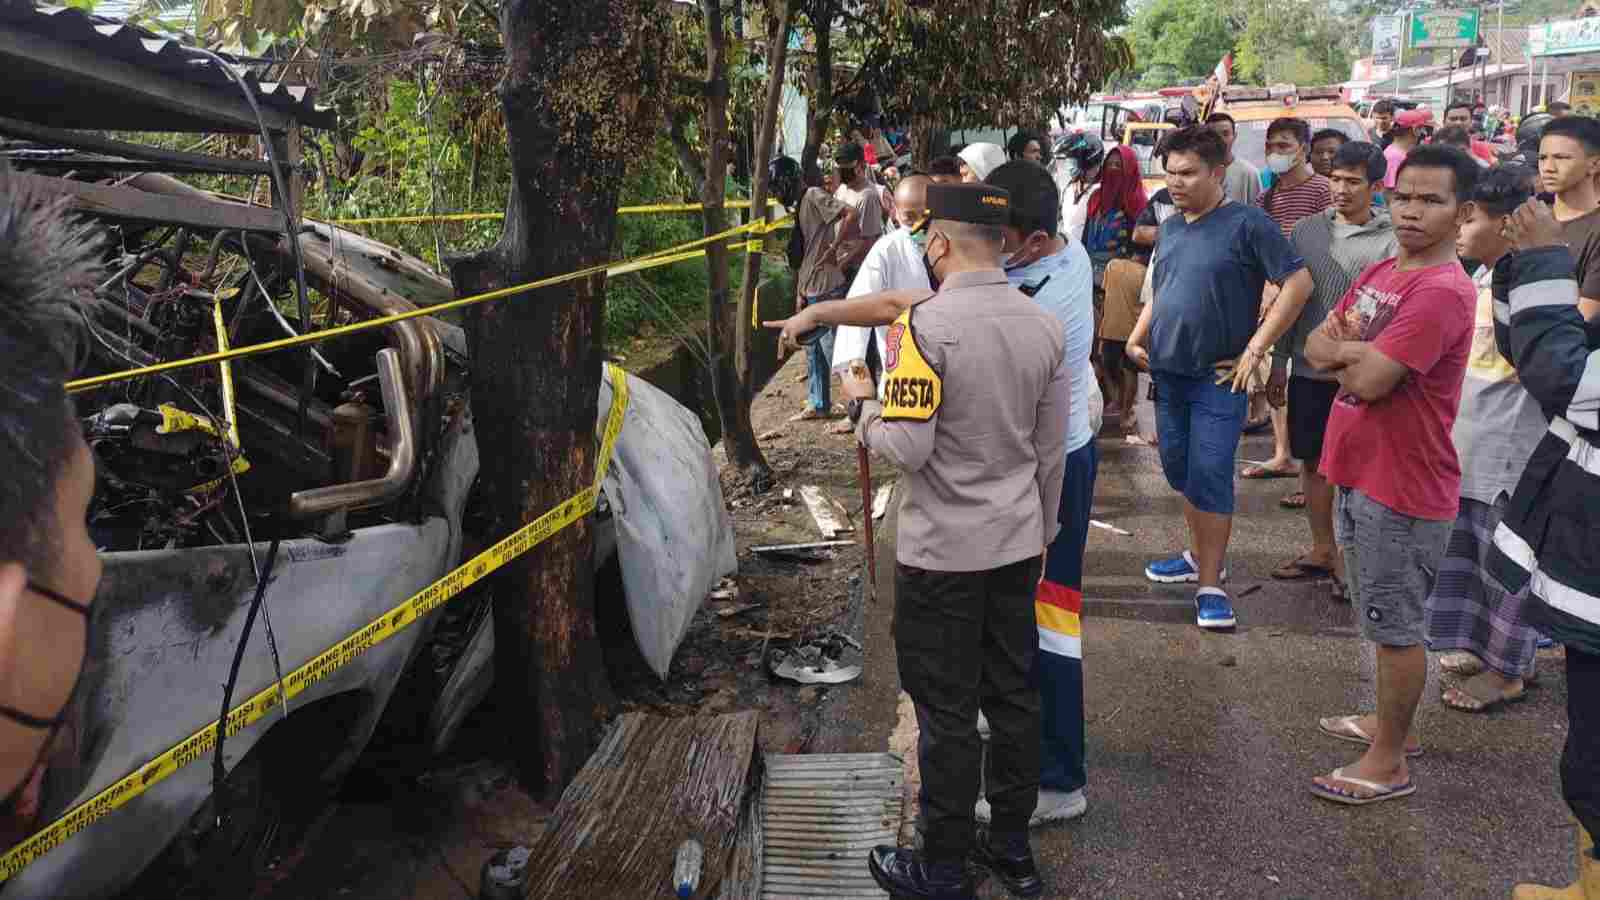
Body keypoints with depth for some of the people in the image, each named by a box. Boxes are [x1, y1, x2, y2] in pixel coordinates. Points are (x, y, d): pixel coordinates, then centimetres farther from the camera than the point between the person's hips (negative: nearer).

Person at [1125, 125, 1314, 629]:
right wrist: (1136, 339, 8)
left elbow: (1298, 282, -13)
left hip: (1218, 378, -7)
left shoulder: (1246, 224, -11)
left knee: (1209, 478, -7)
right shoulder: (1170, 228, 10)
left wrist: (1255, 348, -15)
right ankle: (1201, 555, 33)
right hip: (1168, 374, 7)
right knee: (1179, 472, 15)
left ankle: (1210, 585, 2)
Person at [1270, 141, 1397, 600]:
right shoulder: (1308, 229, 6)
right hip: (1308, 370, 5)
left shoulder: (1391, 241, -8)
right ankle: (1322, 550, 28)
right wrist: (1279, 362, 10)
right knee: (1311, 461, 13)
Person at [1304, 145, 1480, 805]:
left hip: (1403, 489, -9)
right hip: (1360, 474, 9)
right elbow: (1316, 345, 6)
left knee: (1395, 628, 3)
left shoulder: (1441, 292, -22)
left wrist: (1344, 353, -5)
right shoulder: (1380, 274, 9)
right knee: (1383, 620, 22)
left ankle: (1388, 762, 16)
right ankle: (1394, 721, 39)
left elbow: (1367, 383, -26)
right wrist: (1362, 352, -15)